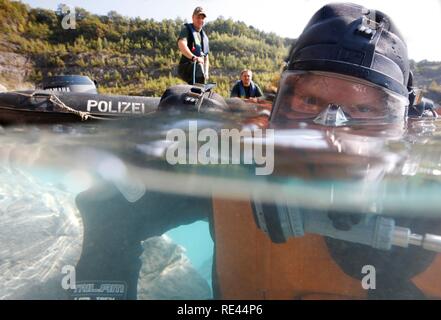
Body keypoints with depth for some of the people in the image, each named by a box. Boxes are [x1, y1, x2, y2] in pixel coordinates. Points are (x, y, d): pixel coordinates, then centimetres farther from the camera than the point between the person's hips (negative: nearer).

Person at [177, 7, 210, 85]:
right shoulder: (187, 29, 2)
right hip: (186, 68, -7)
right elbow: (181, 45, -19)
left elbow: (206, 57, 27)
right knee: (197, 65, -38)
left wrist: (206, 72, 9)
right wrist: (193, 57, -36)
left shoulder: (204, 36, 23)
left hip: (199, 71, 7)